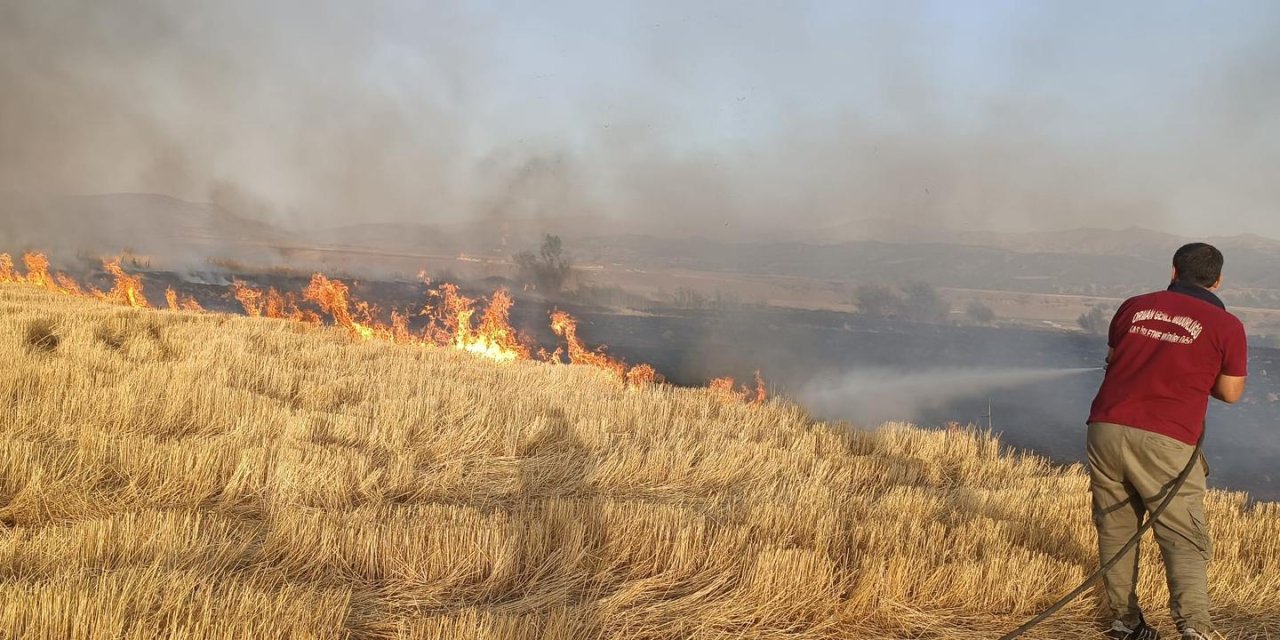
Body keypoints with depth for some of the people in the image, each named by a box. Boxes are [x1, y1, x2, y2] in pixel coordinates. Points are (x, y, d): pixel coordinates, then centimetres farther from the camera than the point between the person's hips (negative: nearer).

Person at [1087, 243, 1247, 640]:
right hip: (1165, 442, -3)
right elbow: (1231, 393, 9)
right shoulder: (1226, 325, 2)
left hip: (1106, 428, 3)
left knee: (1115, 531, 14)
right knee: (1184, 541, 3)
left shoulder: (1134, 306, 12)